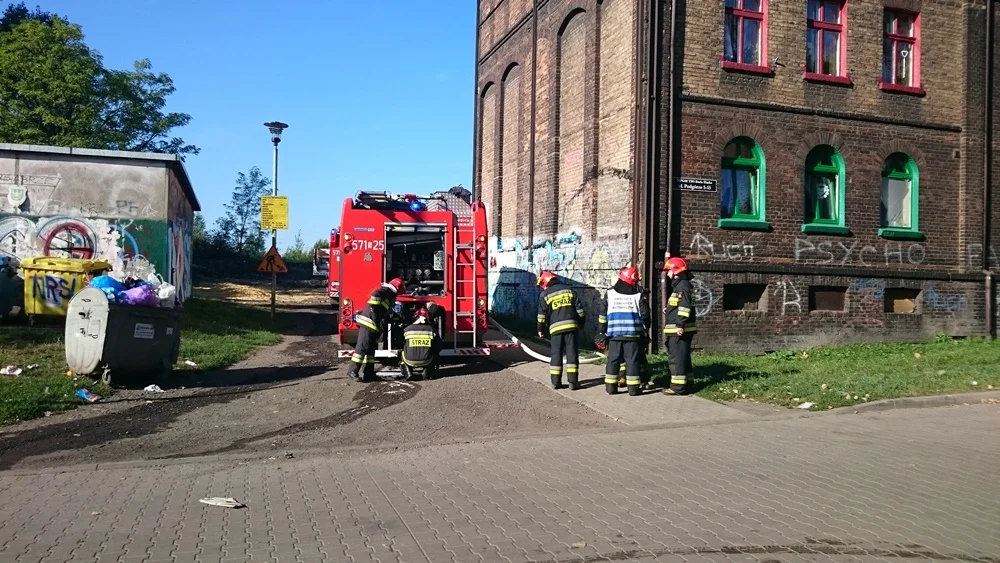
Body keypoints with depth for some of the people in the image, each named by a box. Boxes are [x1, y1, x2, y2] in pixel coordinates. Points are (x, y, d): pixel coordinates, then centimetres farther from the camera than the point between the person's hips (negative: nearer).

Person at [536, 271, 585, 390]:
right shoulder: (569, 290, 11)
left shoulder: (545, 294, 3)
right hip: (571, 325, 1)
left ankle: (556, 381, 7)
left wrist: (540, 329, 10)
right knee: (572, 353, 2)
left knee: (556, 354, 7)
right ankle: (573, 381, 0)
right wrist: (581, 322, 18)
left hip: (556, 327, -1)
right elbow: (579, 307, 10)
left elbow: (542, 314, 1)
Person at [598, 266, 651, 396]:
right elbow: (645, 314, 1)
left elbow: (603, 313, 6)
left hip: (614, 334, 1)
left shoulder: (610, 293, 3)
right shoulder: (639, 294, 0)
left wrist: (602, 330, 15)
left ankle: (611, 386, 8)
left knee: (613, 360, 8)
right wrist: (645, 327, 18)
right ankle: (633, 387, 1)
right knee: (632, 360, 1)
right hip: (633, 334, -1)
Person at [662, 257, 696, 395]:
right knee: (682, 357, 15)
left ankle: (678, 386, -7)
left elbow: (685, 307, -23)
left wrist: (680, 325, -27)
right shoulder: (679, 285, 19)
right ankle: (686, 383, 22)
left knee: (677, 357, -9)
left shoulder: (682, 285, -13)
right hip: (677, 329, 11)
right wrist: (669, 309, 18)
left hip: (680, 330, -11)